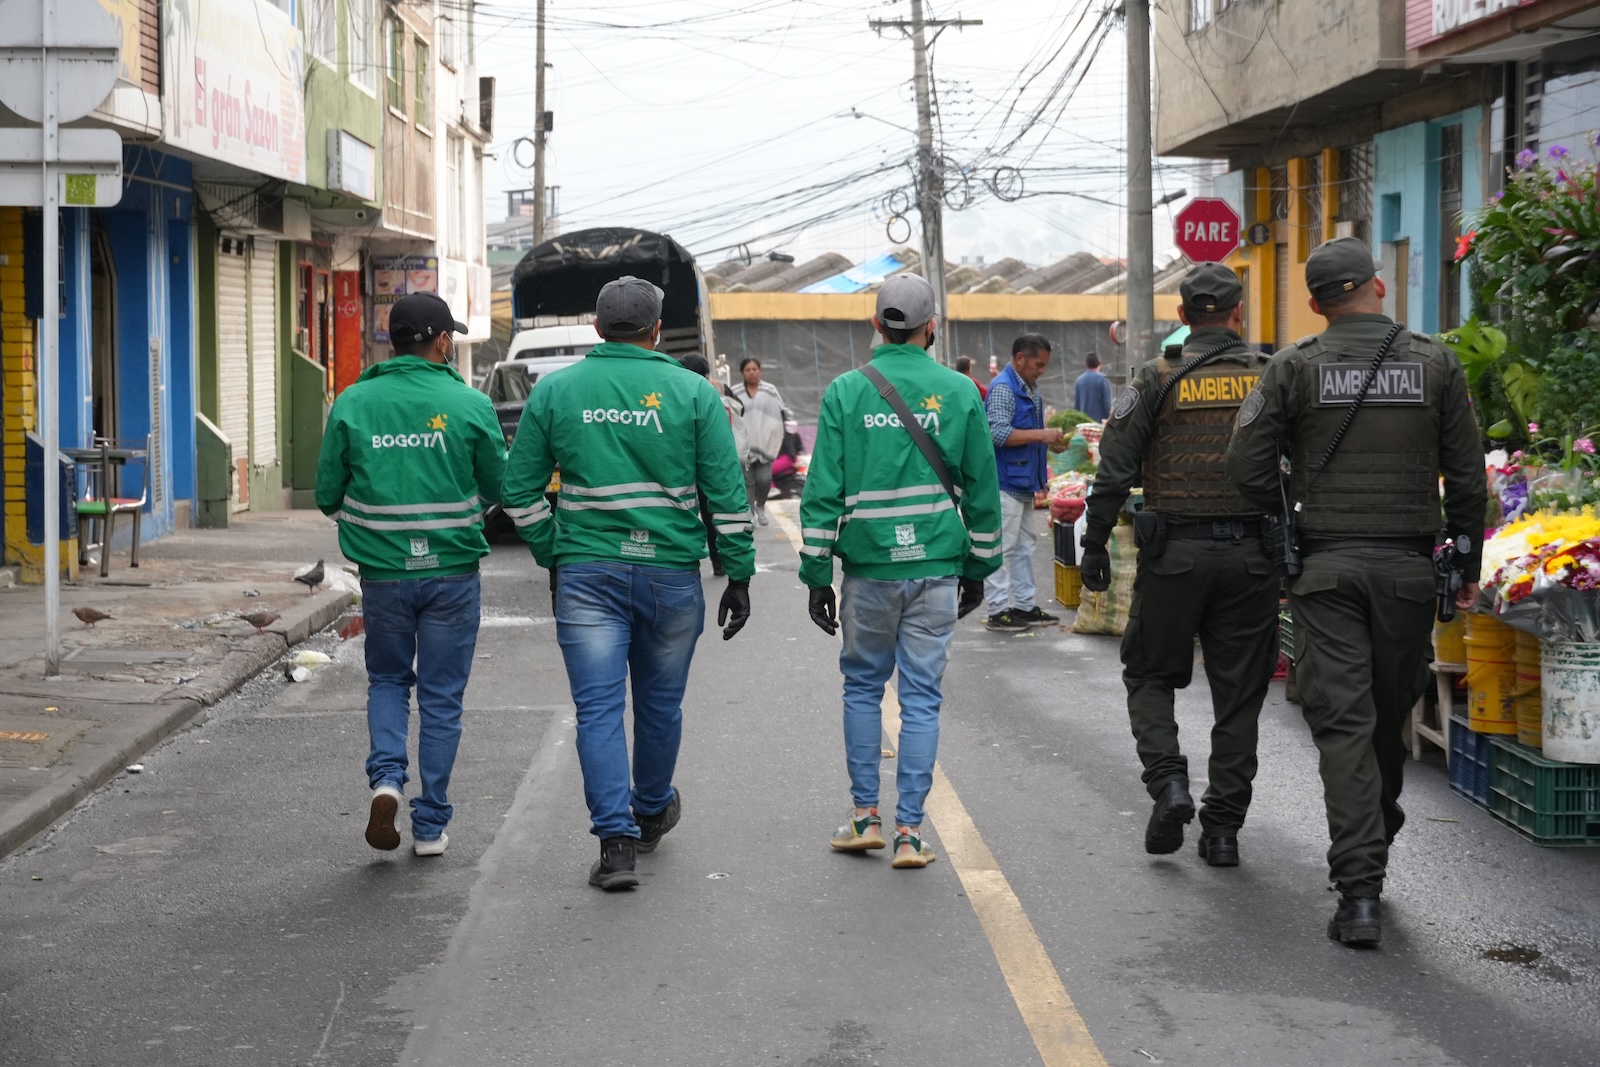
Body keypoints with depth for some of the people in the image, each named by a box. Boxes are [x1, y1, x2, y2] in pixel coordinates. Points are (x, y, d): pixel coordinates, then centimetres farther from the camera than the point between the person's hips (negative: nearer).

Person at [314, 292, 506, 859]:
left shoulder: (352, 404, -4)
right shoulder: (470, 405, -7)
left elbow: (327, 495, 1)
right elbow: (499, 487, 2)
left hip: (382, 572, 1)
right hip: (451, 571, -1)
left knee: (387, 680, 21)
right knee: (441, 696, 9)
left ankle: (386, 777, -2)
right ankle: (430, 825, 12)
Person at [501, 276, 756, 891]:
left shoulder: (554, 391, 2)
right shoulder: (693, 393, 0)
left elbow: (520, 490, 5)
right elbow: (726, 494, -1)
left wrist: (552, 554, 17)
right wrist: (739, 574, 5)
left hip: (586, 570, 0)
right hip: (671, 572, 1)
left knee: (599, 707, -1)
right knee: (660, 703, 17)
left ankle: (616, 841, -10)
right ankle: (652, 815, 36)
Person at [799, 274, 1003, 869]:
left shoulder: (846, 393, -2)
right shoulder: (959, 393, 1)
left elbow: (823, 491, -3)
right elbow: (981, 489, 5)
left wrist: (817, 574, 1)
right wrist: (978, 568, 15)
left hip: (869, 567, 0)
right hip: (937, 568, 0)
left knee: (863, 686, 16)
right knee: (921, 695, 4)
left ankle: (865, 818, 17)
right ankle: (909, 832, 3)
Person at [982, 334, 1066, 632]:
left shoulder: (1030, 388, 16)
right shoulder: (1003, 388, -15)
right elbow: (1000, 433, -25)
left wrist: (1048, 439, 8)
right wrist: (1041, 434, -23)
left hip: (1024, 482, 10)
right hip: (1005, 483, -10)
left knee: (1024, 546, 14)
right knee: (1002, 548, -6)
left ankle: (1024, 605, 22)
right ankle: (998, 610, -3)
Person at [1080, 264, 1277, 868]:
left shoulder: (1158, 380, -3)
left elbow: (1115, 472, -4)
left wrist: (1094, 546, 4)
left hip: (1174, 552, -2)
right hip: (1251, 555, 2)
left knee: (1151, 674, 15)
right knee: (1238, 693, 9)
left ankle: (1168, 781, -6)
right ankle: (1223, 828, 11)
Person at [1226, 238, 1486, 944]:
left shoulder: (1295, 368, -2)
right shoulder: (1435, 364, 1)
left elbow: (1247, 468, -4)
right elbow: (1467, 478, 2)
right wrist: (1467, 564, 12)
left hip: (1326, 567, -1)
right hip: (1408, 566, 2)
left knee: (1343, 724, -3)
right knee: (1390, 717, 16)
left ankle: (1359, 890, -11)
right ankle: (1373, 850, 32)